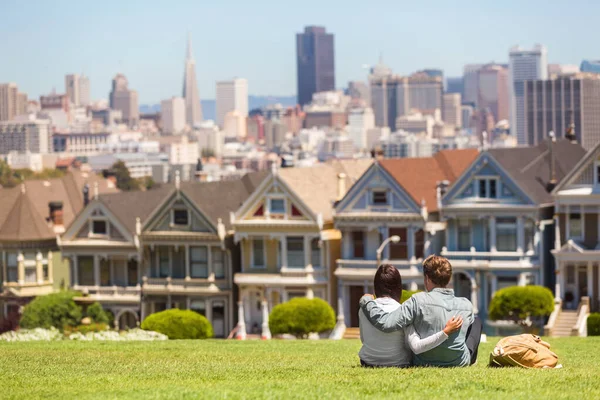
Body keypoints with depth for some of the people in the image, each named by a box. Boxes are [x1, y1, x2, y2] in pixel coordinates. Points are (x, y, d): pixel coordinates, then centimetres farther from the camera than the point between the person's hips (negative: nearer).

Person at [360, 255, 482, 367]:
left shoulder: (418, 301, -24)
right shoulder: (466, 305, -14)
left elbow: (385, 323, -30)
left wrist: (366, 301, -14)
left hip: (424, 362, -1)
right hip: (460, 362, 1)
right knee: (476, 321, 26)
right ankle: (469, 358, 40)